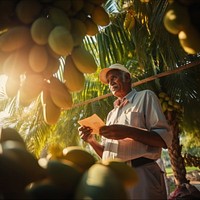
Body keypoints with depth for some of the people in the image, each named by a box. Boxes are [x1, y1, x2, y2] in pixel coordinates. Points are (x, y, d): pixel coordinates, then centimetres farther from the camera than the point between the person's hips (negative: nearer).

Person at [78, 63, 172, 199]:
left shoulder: (145, 96, 4)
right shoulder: (111, 114, 21)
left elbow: (165, 138, -7)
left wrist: (128, 132, -20)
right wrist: (91, 140, 0)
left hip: (140, 174, -6)